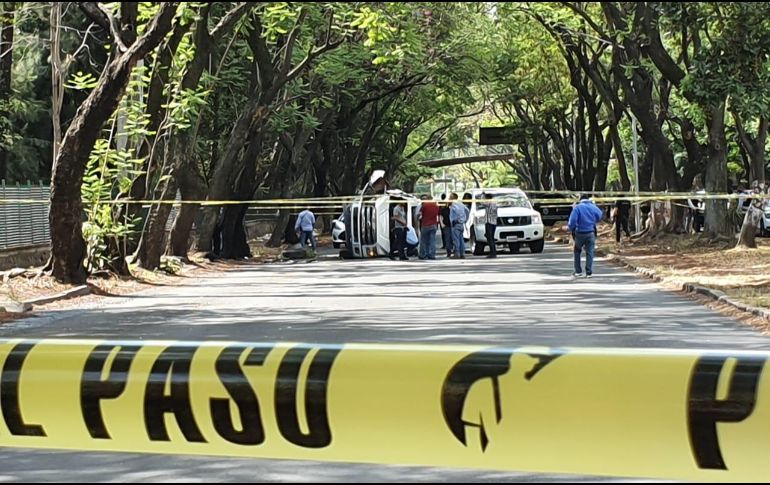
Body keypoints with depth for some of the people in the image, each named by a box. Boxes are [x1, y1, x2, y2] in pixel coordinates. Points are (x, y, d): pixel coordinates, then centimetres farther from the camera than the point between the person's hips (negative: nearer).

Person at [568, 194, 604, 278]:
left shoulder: (577, 208, -9)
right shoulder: (593, 207, 1)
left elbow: (572, 221, -18)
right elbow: (600, 216, 21)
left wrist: (572, 229, 0)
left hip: (579, 233, -1)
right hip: (590, 233, 1)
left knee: (577, 251, 17)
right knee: (589, 252, 6)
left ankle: (578, 271, 15)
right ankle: (589, 272, 2)